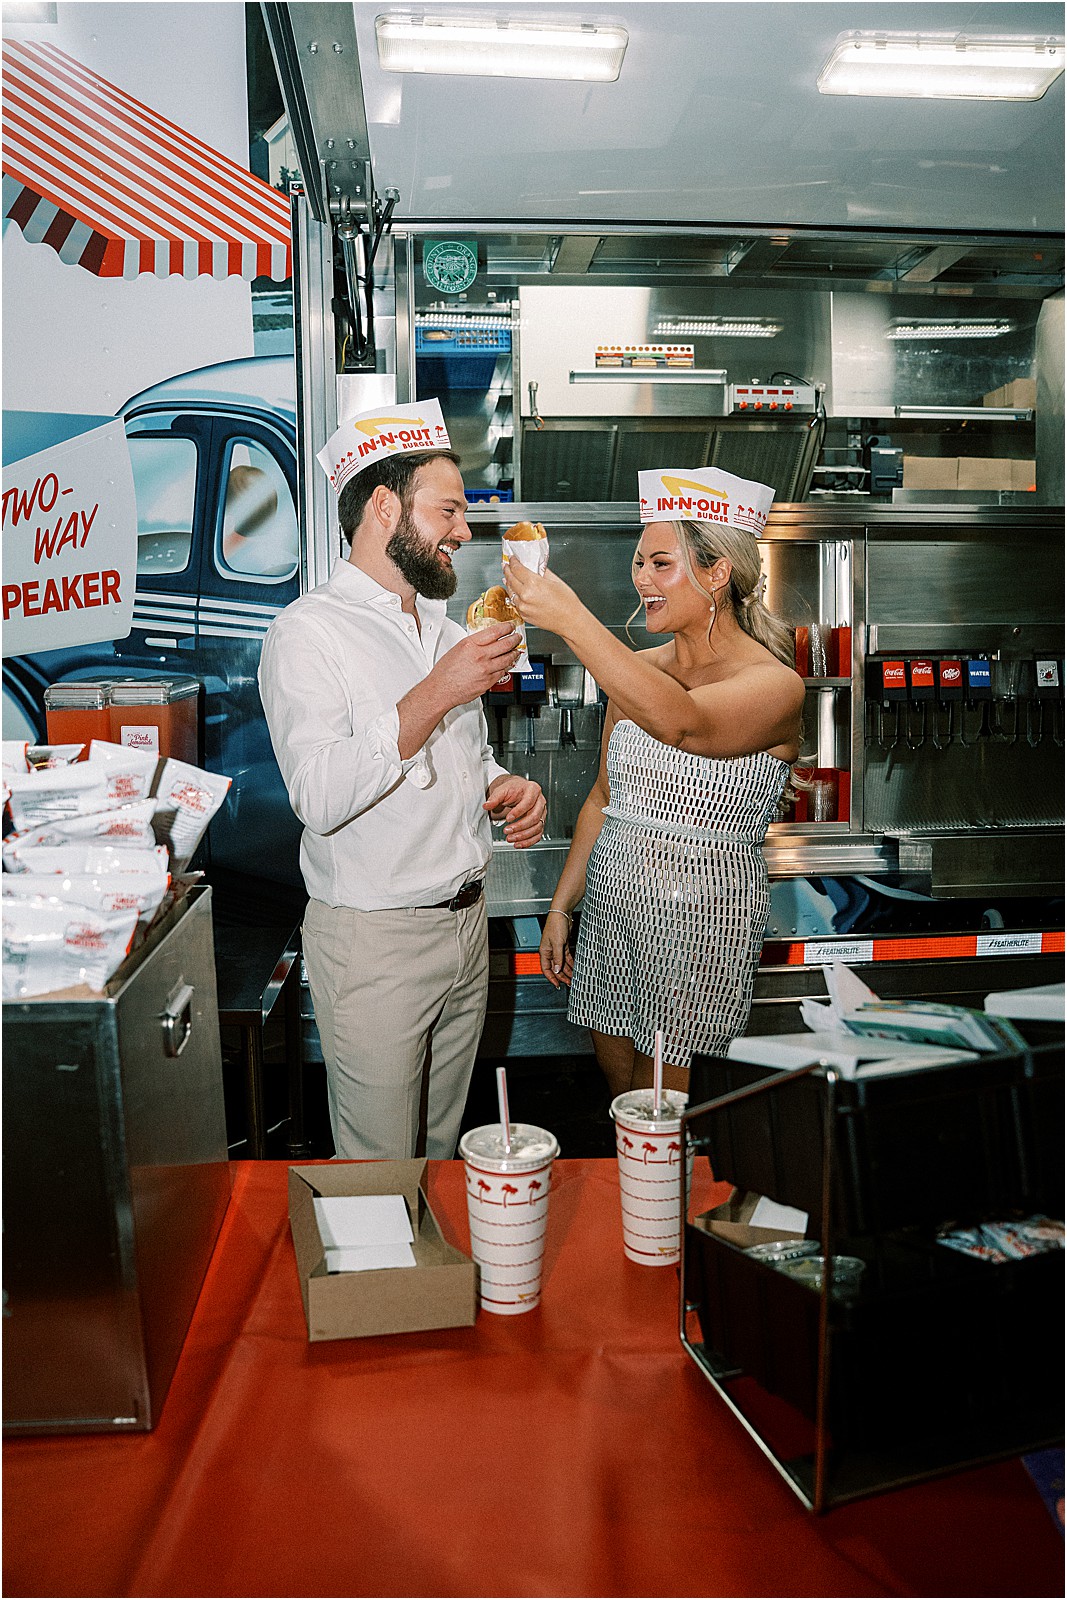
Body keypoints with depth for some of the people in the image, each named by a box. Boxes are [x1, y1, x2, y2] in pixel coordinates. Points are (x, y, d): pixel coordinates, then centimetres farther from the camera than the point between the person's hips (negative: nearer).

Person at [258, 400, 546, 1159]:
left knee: (442, 1142, 20)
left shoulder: (447, 629, 13)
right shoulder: (309, 632, -12)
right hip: (374, 940, -7)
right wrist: (436, 694, -27)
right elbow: (321, 797, -24)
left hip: (468, 921, 7)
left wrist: (506, 790, 0)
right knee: (379, 1163, 7)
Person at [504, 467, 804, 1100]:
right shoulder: (635, 669, 5)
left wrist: (570, 618, -38)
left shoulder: (775, 685, -15)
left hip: (700, 924, -5)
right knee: (617, 1088, 17)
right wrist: (562, 906, 12)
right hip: (611, 904, 6)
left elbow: (682, 723, -37)